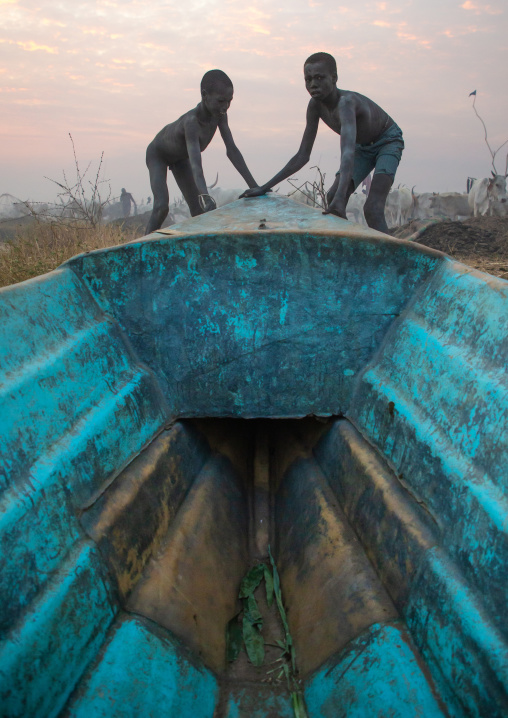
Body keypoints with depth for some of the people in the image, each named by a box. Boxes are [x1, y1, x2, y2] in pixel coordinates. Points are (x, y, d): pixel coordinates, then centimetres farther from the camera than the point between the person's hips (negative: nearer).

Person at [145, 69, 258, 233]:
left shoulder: (219, 114, -24)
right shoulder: (191, 121, -45)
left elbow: (232, 150, -21)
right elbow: (196, 165, -57)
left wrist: (254, 186, -26)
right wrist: (205, 196, -73)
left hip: (180, 157, 7)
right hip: (157, 154, -7)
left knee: (198, 209, -1)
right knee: (161, 207, -24)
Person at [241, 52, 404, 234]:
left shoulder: (345, 102, -39)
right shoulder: (315, 105, -17)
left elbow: (348, 151, -55)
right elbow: (302, 156, -12)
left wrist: (340, 198, -71)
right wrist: (264, 188, -15)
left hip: (388, 141, -7)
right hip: (363, 147, 7)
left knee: (372, 209, -25)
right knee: (332, 198, -1)